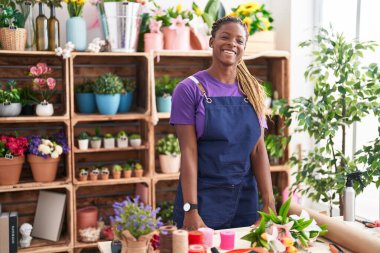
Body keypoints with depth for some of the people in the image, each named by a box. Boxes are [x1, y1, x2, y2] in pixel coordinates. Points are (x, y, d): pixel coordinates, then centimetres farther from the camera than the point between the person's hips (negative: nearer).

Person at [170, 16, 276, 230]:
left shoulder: (253, 91, 6)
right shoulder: (189, 89, -7)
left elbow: (259, 150, 1)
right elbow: (189, 151, -11)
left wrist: (269, 204, -6)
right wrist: (190, 210, -17)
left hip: (246, 199, 4)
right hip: (203, 198, -4)